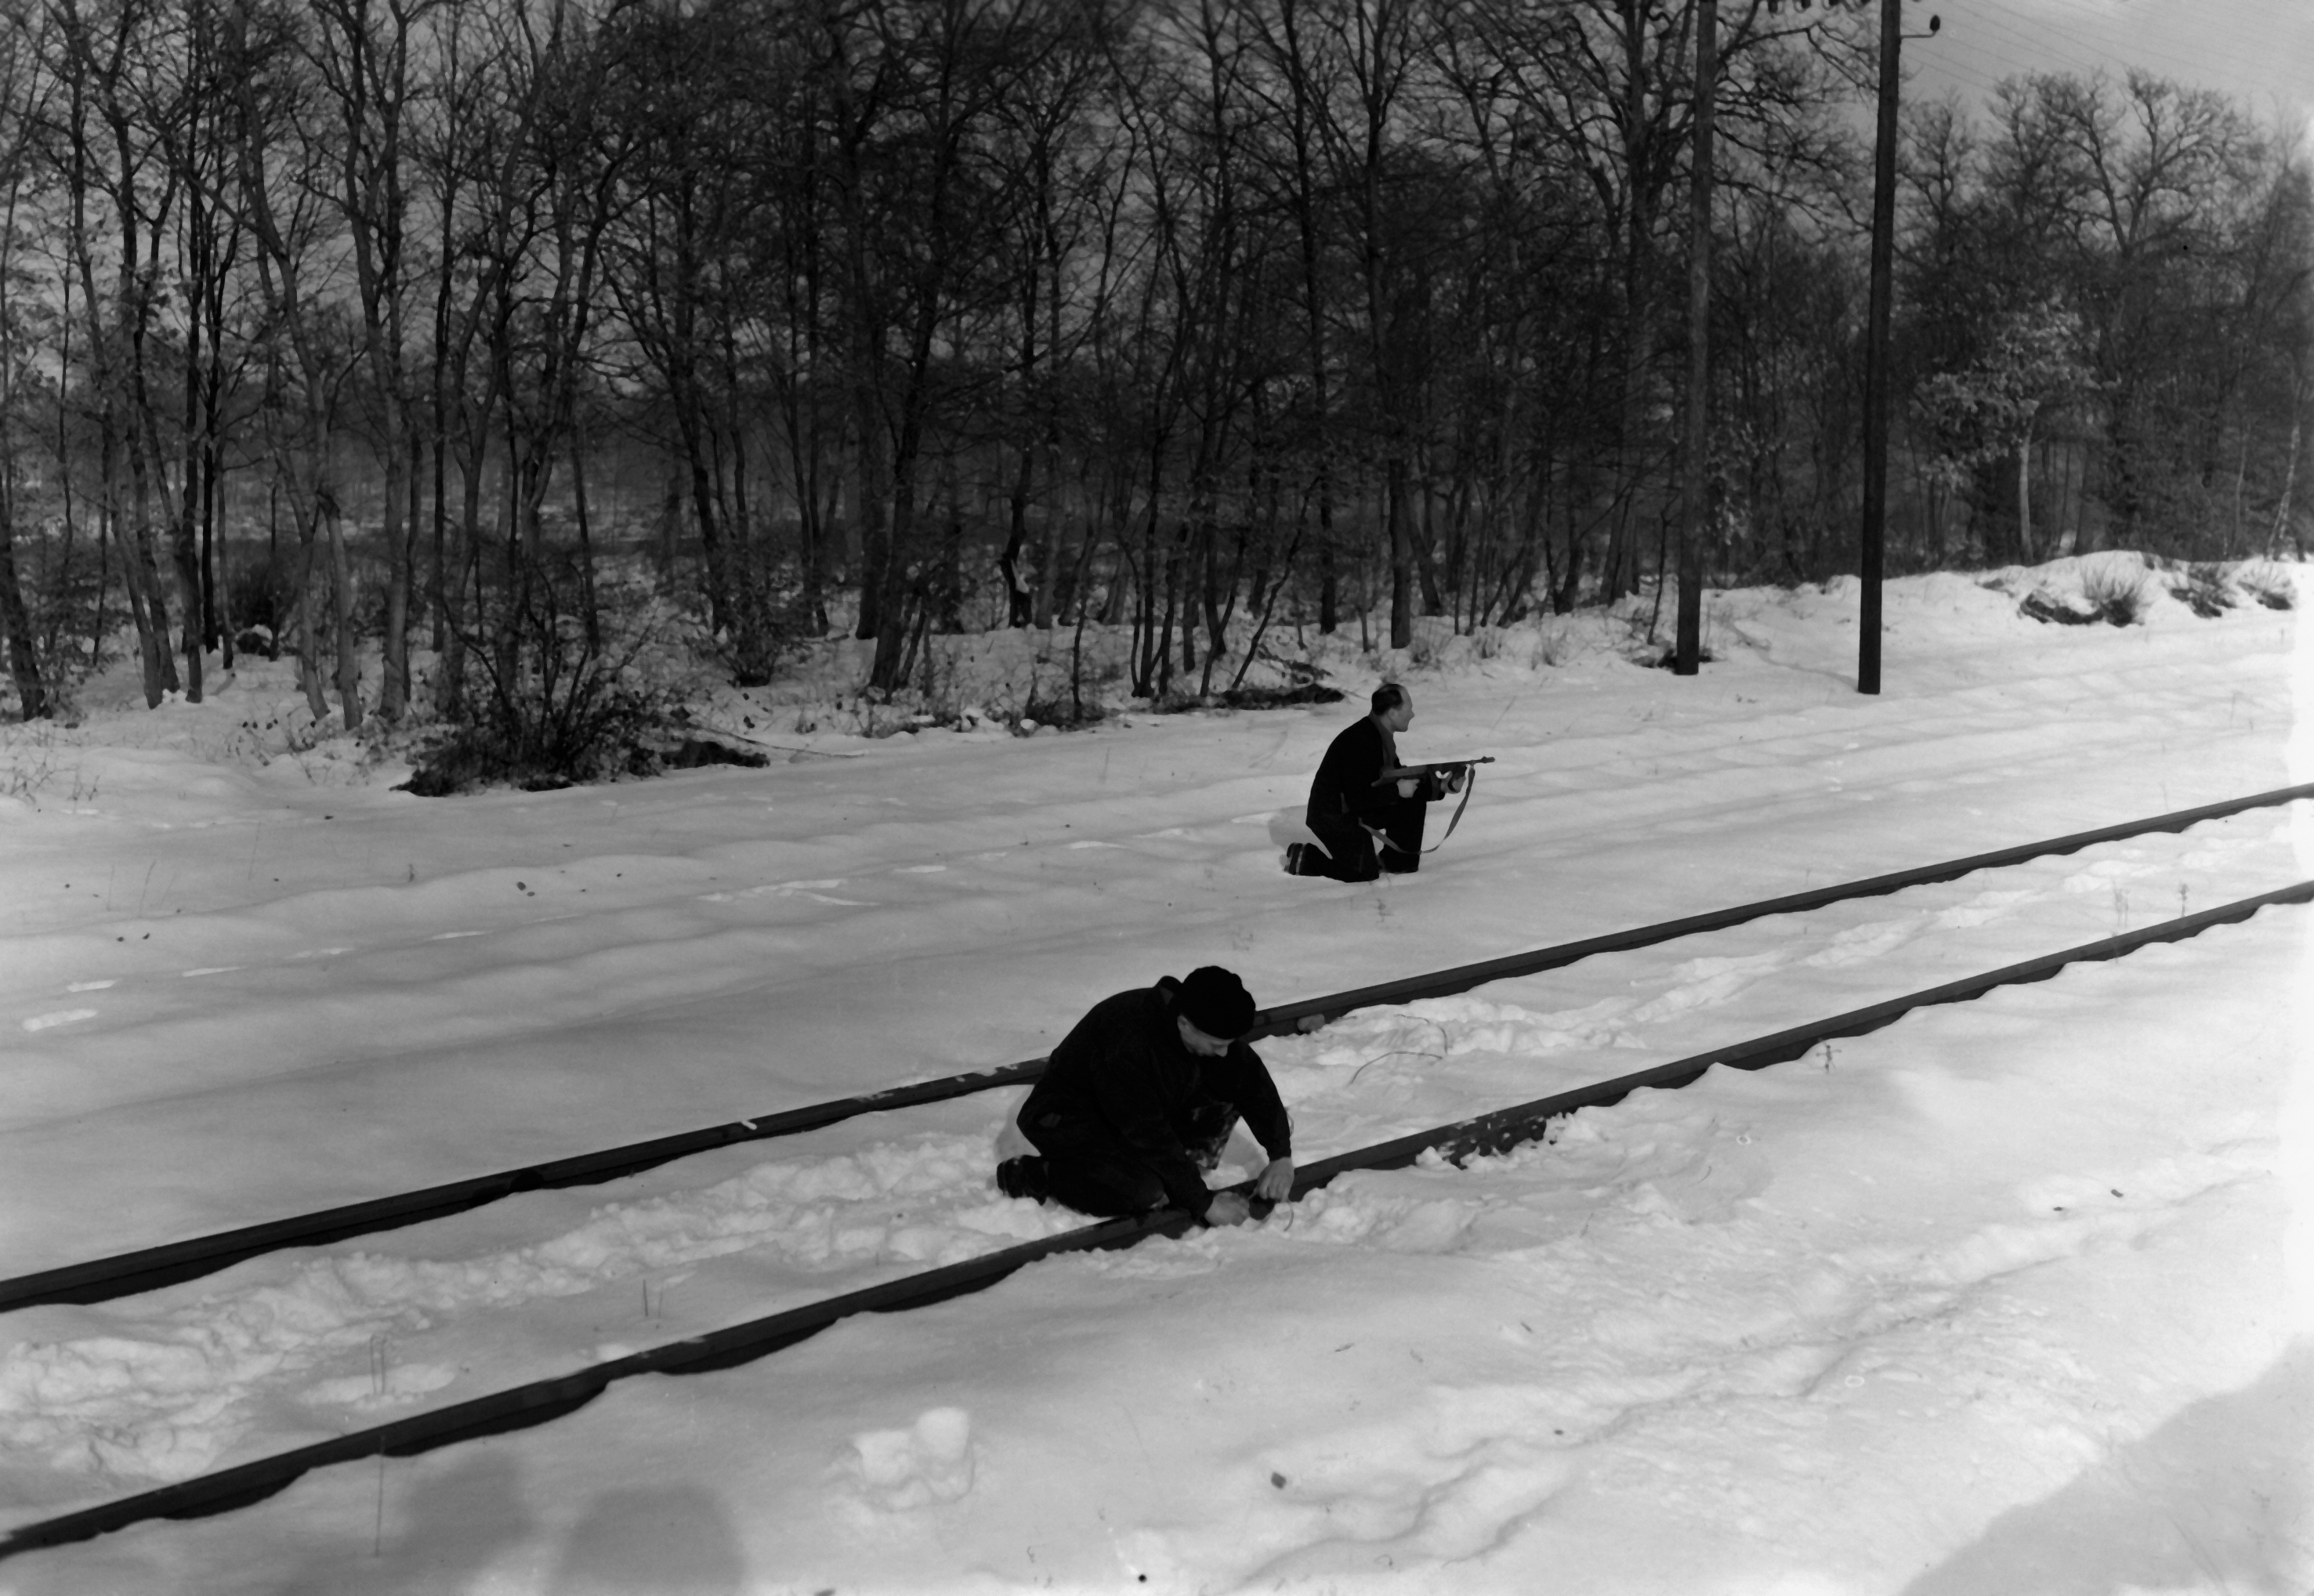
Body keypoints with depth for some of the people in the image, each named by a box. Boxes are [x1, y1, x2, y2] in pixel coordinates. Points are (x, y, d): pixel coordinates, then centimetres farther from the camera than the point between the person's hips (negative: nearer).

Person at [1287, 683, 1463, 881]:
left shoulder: (1382, 736, 2)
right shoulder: (1360, 741, -29)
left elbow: (1398, 780, 10)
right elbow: (1358, 799, -29)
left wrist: (1440, 787, -1)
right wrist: (1397, 790, -19)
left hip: (1355, 808, 9)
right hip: (1332, 816, -9)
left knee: (1414, 803, 2)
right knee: (1366, 873, -10)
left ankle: (1398, 860, 12)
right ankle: (1306, 858, 4)